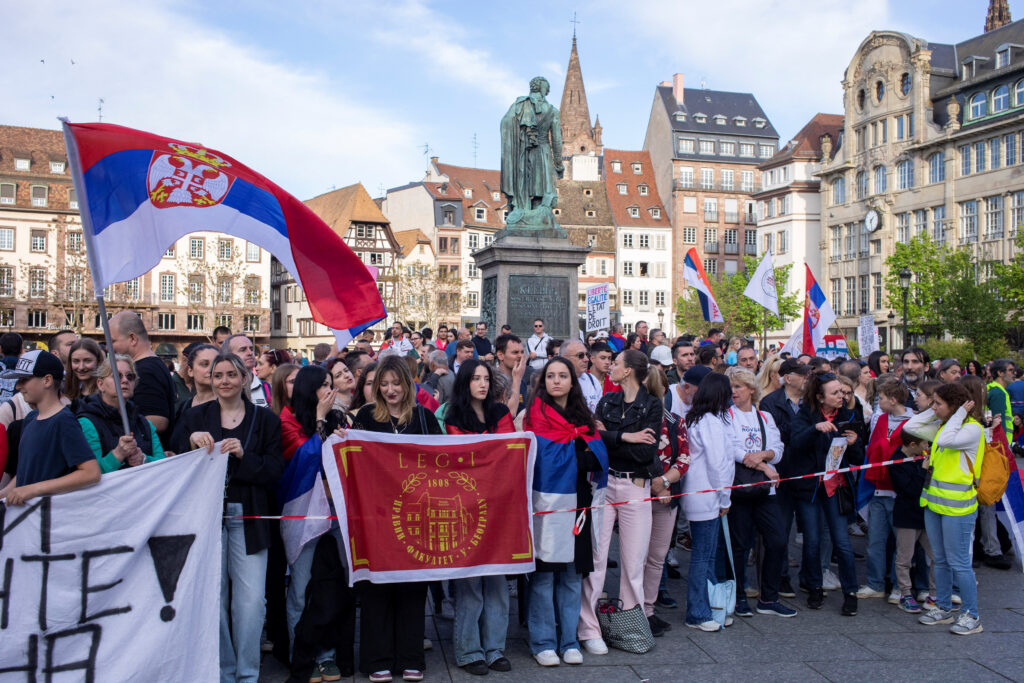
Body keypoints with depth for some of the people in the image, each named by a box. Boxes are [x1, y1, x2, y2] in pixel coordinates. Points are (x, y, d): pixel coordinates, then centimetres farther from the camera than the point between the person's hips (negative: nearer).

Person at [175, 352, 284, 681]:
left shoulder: (265, 419, 6)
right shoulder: (195, 417, 10)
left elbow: (275, 471, -1)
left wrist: (244, 455, -16)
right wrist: (192, 441, -16)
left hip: (248, 519, -1)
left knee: (251, 599, -4)